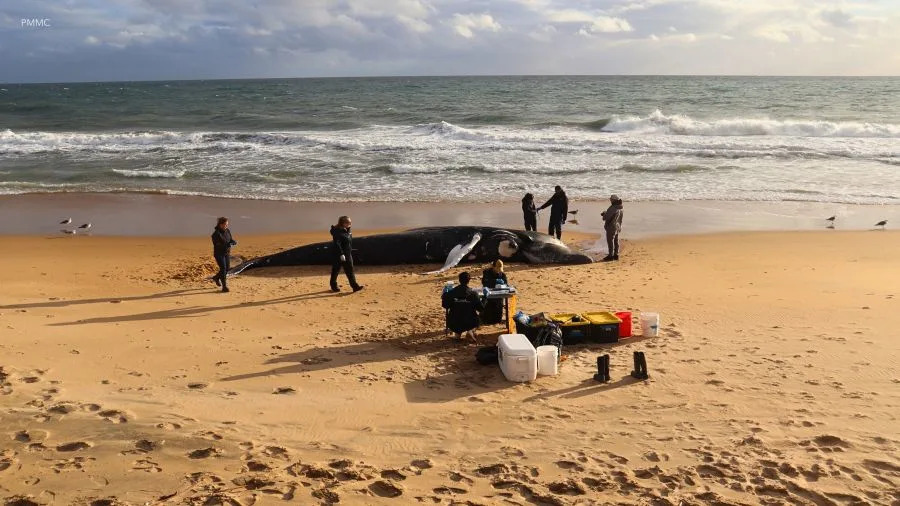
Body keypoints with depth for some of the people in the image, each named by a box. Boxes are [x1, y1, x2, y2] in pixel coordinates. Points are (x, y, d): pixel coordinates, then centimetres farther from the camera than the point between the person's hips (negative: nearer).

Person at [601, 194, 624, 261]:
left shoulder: (613, 208, -22)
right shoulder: (620, 209, 6)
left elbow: (607, 217, -20)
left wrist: (604, 213, 2)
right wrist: (606, 213, 12)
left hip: (611, 227, -9)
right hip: (617, 227, 9)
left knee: (610, 241, -2)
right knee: (616, 241, 15)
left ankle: (611, 256, 0)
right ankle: (616, 255, 22)